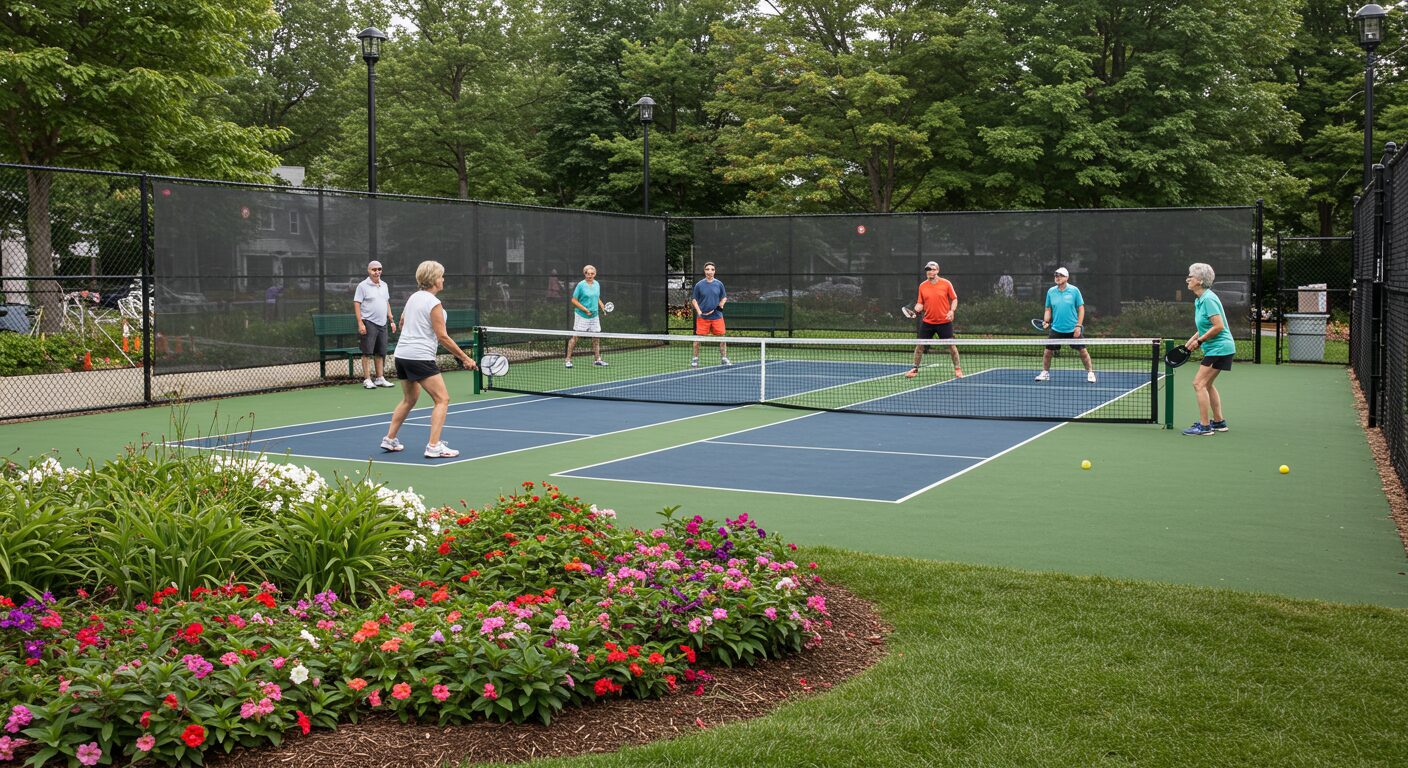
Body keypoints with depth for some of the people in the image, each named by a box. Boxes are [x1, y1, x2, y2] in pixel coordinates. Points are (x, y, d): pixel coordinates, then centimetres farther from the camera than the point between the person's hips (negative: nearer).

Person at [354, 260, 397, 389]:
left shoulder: (384, 285, 15)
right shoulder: (363, 286, -5)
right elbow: (357, 304, -8)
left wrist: (391, 320, 17)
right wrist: (360, 323, -16)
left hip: (382, 324, 6)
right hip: (369, 323, -6)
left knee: (381, 353, 9)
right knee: (367, 352, -6)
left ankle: (380, 378, 15)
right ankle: (367, 379, -3)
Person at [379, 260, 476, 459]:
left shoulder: (413, 297, 12)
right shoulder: (434, 303, -12)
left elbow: (401, 323, 25)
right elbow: (443, 337, -14)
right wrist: (465, 358, -10)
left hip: (401, 354, 9)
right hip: (421, 357, -9)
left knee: (409, 399, 24)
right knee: (442, 399, -6)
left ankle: (389, 439, 27)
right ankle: (434, 446, -13)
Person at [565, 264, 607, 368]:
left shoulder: (597, 284, 7)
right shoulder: (581, 285, -11)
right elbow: (574, 300, -10)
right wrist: (585, 309, -17)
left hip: (594, 315, 6)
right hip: (581, 316, -6)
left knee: (596, 337, 10)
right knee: (575, 337, -3)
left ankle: (597, 359, 21)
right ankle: (568, 359, 3)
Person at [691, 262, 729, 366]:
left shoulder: (719, 284, 4)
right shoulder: (699, 285, -1)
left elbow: (724, 297, 14)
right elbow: (694, 299, 4)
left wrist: (721, 304, -7)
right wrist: (699, 311, -8)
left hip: (717, 316, 1)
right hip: (702, 317, -1)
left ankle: (724, 359, 13)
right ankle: (695, 359, 15)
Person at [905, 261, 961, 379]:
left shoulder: (946, 284, -3)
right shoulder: (922, 286, 3)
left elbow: (954, 299, 4)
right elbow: (920, 303, 9)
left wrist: (952, 311, -12)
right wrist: (916, 309, -12)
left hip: (944, 322, -2)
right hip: (927, 322, 2)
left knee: (951, 345, 0)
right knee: (919, 345, 2)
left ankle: (957, 369, 14)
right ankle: (915, 369, 15)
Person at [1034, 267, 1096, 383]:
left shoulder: (1074, 290, -5)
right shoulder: (1051, 291, 3)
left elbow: (1081, 308, -3)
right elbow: (1048, 309, 9)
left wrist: (1078, 326, -9)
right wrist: (1046, 321, -9)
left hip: (1073, 329, -2)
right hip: (1056, 329, 2)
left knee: (1082, 351, -1)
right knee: (1048, 351, 0)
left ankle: (1090, 373, 13)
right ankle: (1045, 373, 17)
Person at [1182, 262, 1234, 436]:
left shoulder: (1208, 299, -19)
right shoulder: (1199, 300, 10)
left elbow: (1218, 326, -24)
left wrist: (1199, 341, -17)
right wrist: (1193, 339, 7)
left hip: (1219, 348, -10)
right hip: (1214, 348, 10)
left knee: (1199, 383, -11)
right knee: (1207, 384, 18)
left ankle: (1204, 426, -8)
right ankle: (1219, 422, 25)